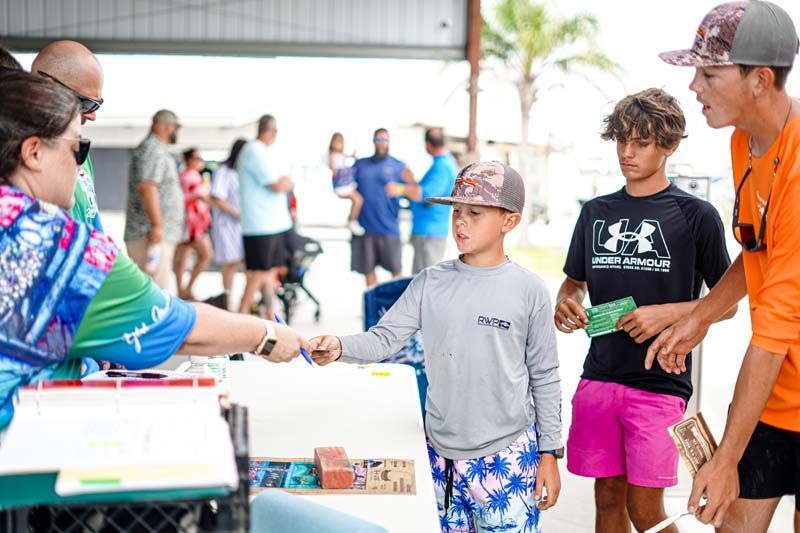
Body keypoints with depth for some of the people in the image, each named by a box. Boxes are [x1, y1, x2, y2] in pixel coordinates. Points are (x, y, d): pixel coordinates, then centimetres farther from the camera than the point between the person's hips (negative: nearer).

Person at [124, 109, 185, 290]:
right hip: (153, 234, -11)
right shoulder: (152, 149, -10)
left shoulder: (157, 149, 23)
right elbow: (147, 187, -21)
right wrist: (157, 225, -24)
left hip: (162, 234, 11)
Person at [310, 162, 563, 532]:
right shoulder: (431, 282, 0)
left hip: (507, 456, -3)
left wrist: (549, 453, 0)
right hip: (441, 452, 3)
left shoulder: (529, 290, -6)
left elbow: (544, 377, -1)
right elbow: (384, 337, -4)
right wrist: (340, 347, -24)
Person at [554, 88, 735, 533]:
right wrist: (565, 304, -4)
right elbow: (575, 282, 19)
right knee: (608, 496, 11)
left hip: (660, 381, -4)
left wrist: (667, 313, -16)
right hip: (600, 376, 4)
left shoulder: (696, 215, -3)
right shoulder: (596, 212, 9)